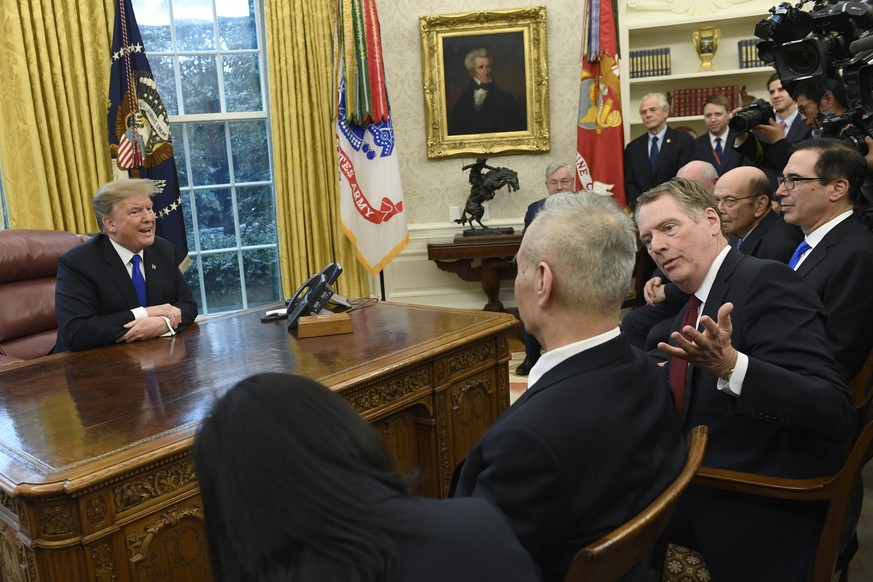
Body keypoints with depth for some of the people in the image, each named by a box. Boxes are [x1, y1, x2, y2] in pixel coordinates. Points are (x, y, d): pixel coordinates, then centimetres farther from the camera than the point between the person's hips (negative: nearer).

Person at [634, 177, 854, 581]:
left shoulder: (766, 281, -17)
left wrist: (731, 365, -39)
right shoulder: (696, 305, 10)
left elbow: (836, 411, -26)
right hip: (697, 500, 7)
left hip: (755, 525, -7)